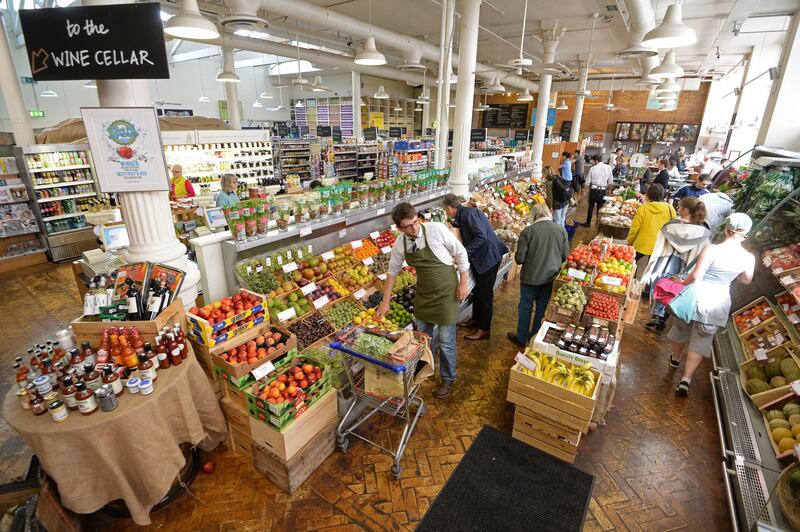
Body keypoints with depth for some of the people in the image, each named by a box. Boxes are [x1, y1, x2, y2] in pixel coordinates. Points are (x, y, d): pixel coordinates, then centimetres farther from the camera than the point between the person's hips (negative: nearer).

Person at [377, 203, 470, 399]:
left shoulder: (437, 229, -22)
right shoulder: (400, 244, -9)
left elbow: (461, 253, -11)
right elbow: (393, 271, 5)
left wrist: (463, 283, -10)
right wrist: (385, 301, 8)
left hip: (445, 292, -4)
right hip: (423, 293, 5)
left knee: (445, 341, 5)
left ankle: (448, 379, 29)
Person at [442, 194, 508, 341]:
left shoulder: (468, 213, -20)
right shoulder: (462, 215, 9)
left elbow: (481, 236, -27)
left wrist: (463, 253, -26)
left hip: (488, 258, -9)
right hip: (478, 258, 10)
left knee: (485, 294, 2)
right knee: (476, 290, 20)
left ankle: (484, 329, 15)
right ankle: (476, 319, 38)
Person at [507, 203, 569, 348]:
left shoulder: (528, 231, -18)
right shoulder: (561, 230, -7)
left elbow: (519, 258, -15)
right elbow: (565, 255, 2)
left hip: (531, 277, -3)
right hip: (550, 277, 4)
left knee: (525, 307, 13)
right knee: (542, 308, 19)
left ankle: (521, 339, 27)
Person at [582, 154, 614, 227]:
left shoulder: (592, 168, -6)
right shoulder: (608, 168, -1)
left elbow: (587, 182, -3)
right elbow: (611, 182, 4)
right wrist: (608, 189, 19)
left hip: (594, 190, -1)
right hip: (602, 191, 2)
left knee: (591, 207, 10)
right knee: (600, 208, 11)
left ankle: (588, 223, 18)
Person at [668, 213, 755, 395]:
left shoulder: (711, 249, -19)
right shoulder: (748, 258, -7)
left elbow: (695, 276, -22)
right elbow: (746, 280, 11)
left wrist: (682, 284, -4)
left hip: (697, 296, -2)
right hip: (719, 301, 3)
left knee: (682, 330, 23)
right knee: (700, 342, 11)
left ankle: (675, 358, 46)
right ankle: (686, 379, 7)